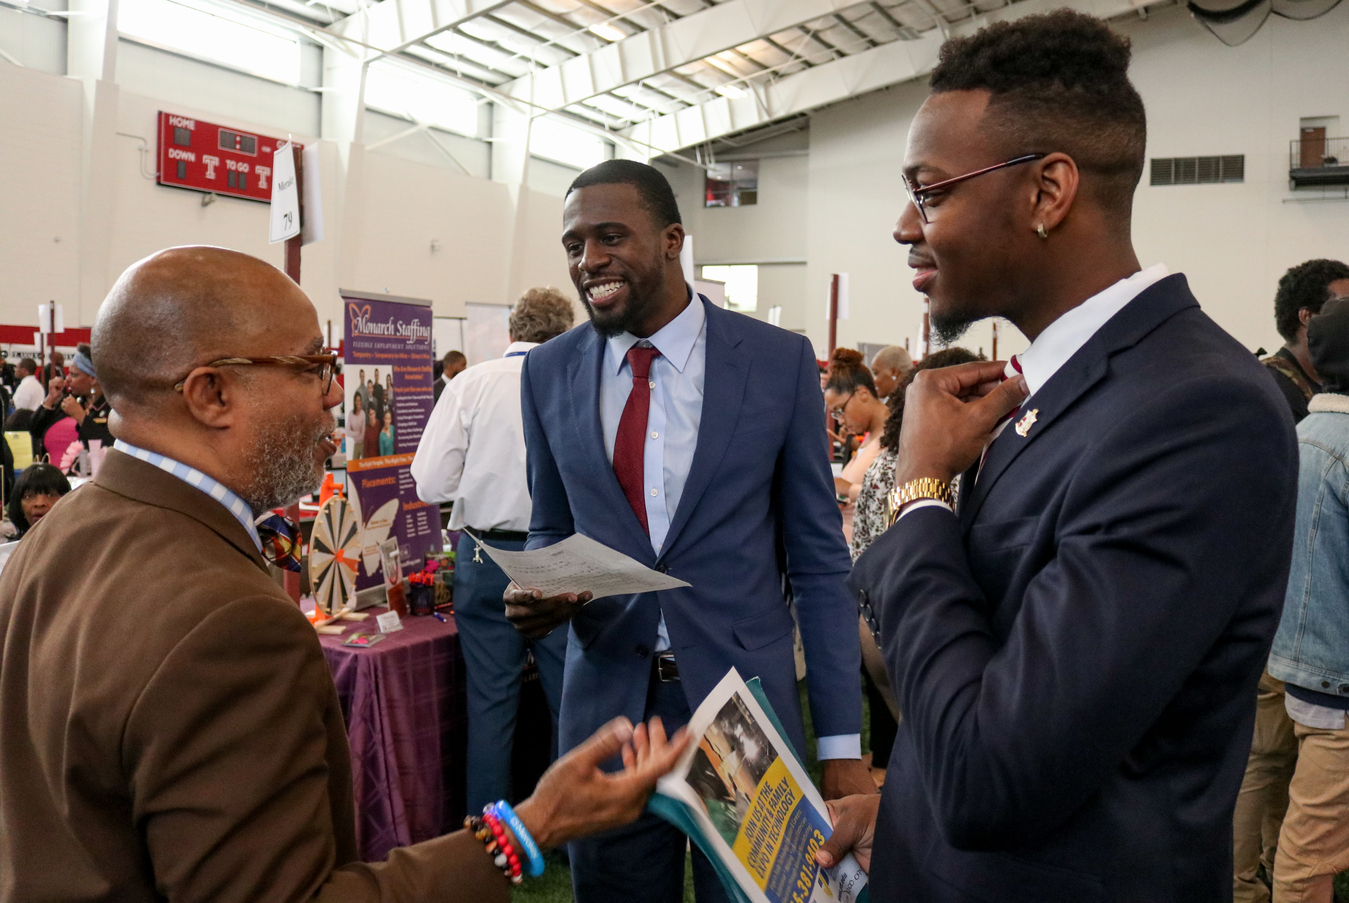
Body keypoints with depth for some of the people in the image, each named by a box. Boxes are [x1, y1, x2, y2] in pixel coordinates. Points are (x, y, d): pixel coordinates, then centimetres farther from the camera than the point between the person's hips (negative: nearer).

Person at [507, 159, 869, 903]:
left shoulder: (779, 361, -6)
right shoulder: (548, 373, 1)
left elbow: (817, 558, -3)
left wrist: (841, 744, -5)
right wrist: (536, 589, -11)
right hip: (606, 702, 2)